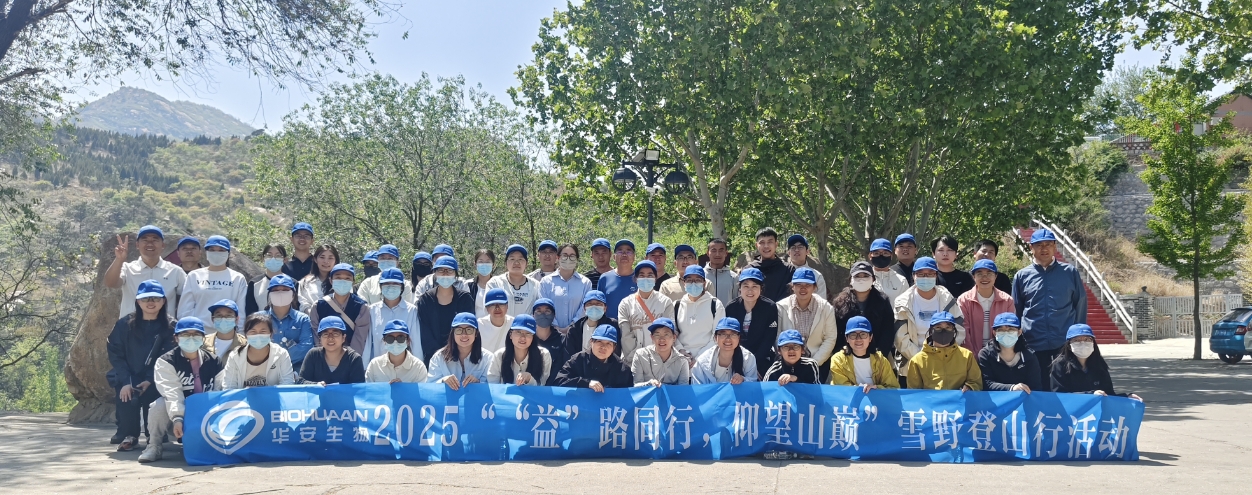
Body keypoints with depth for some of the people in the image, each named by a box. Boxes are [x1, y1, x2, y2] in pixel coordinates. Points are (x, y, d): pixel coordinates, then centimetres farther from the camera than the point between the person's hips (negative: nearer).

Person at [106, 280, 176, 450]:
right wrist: (125, 382, -14)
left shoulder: (171, 327, -2)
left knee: (152, 398, -30)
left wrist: (151, 380, -19)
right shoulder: (124, 324, 3)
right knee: (128, 400, -27)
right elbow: (115, 354, 0)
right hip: (129, 380, 2)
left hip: (156, 381, -1)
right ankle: (128, 435, -1)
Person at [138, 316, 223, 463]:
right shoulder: (166, 361, -6)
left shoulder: (212, 360, 4)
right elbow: (172, 392, -23)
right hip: (178, 415, -2)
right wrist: (177, 418, -39)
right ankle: (154, 447, -8)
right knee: (160, 404, -32)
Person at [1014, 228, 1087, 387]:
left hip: (1066, 346, -1)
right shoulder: (1021, 276, 7)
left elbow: (1080, 306, 8)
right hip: (1033, 347, 1)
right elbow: (1015, 312, 12)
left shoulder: (1070, 273, 5)